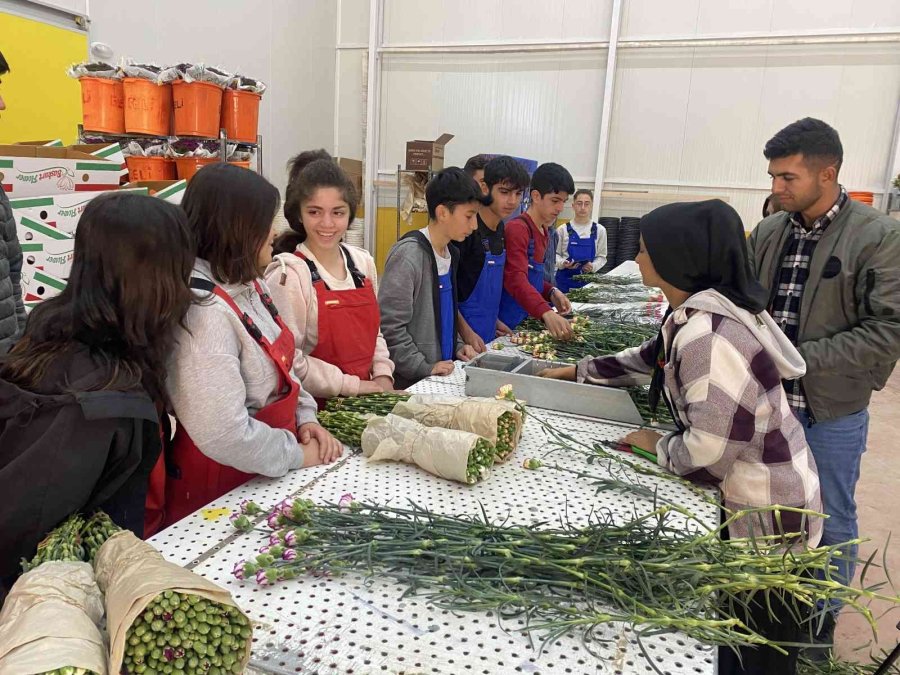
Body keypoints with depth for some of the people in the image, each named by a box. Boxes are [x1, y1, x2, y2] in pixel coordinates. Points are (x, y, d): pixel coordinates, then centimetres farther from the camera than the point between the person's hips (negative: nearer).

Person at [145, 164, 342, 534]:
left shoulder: (248, 286, 1)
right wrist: (297, 455, -15)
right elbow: (225, 434, -28)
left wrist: (304, 418, -1)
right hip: (219, 491, -8)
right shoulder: (204, 313, -27)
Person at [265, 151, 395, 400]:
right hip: (316, 405, -5)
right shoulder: (289, 273, -12)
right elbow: (287, 359, -15)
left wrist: (383, 377, 1)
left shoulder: (363, 262, 5)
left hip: (365, 398, 6)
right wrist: (351, 386, -12)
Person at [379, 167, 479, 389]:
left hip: (440, 375, 8)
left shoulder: (451, 254, 9)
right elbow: (390, 326, -20)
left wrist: (456, 346, 8)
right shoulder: (409, 254, -18)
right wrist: (424, 368, -19)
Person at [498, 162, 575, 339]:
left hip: (524, 320, 8)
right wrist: (546, 313, -43)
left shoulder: (543, 231, 11)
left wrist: (551, 292, -1)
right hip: (505, 324, -8)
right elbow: (516, 279, -29)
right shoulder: (517, 229, -16)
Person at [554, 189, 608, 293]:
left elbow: (601, 256, 7)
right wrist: (563, 263, -17)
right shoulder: (563, 230, -2)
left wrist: (593, 266, -12)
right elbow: (555, 254, 3)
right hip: (565, 280, -1)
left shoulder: (599, 230, 3)